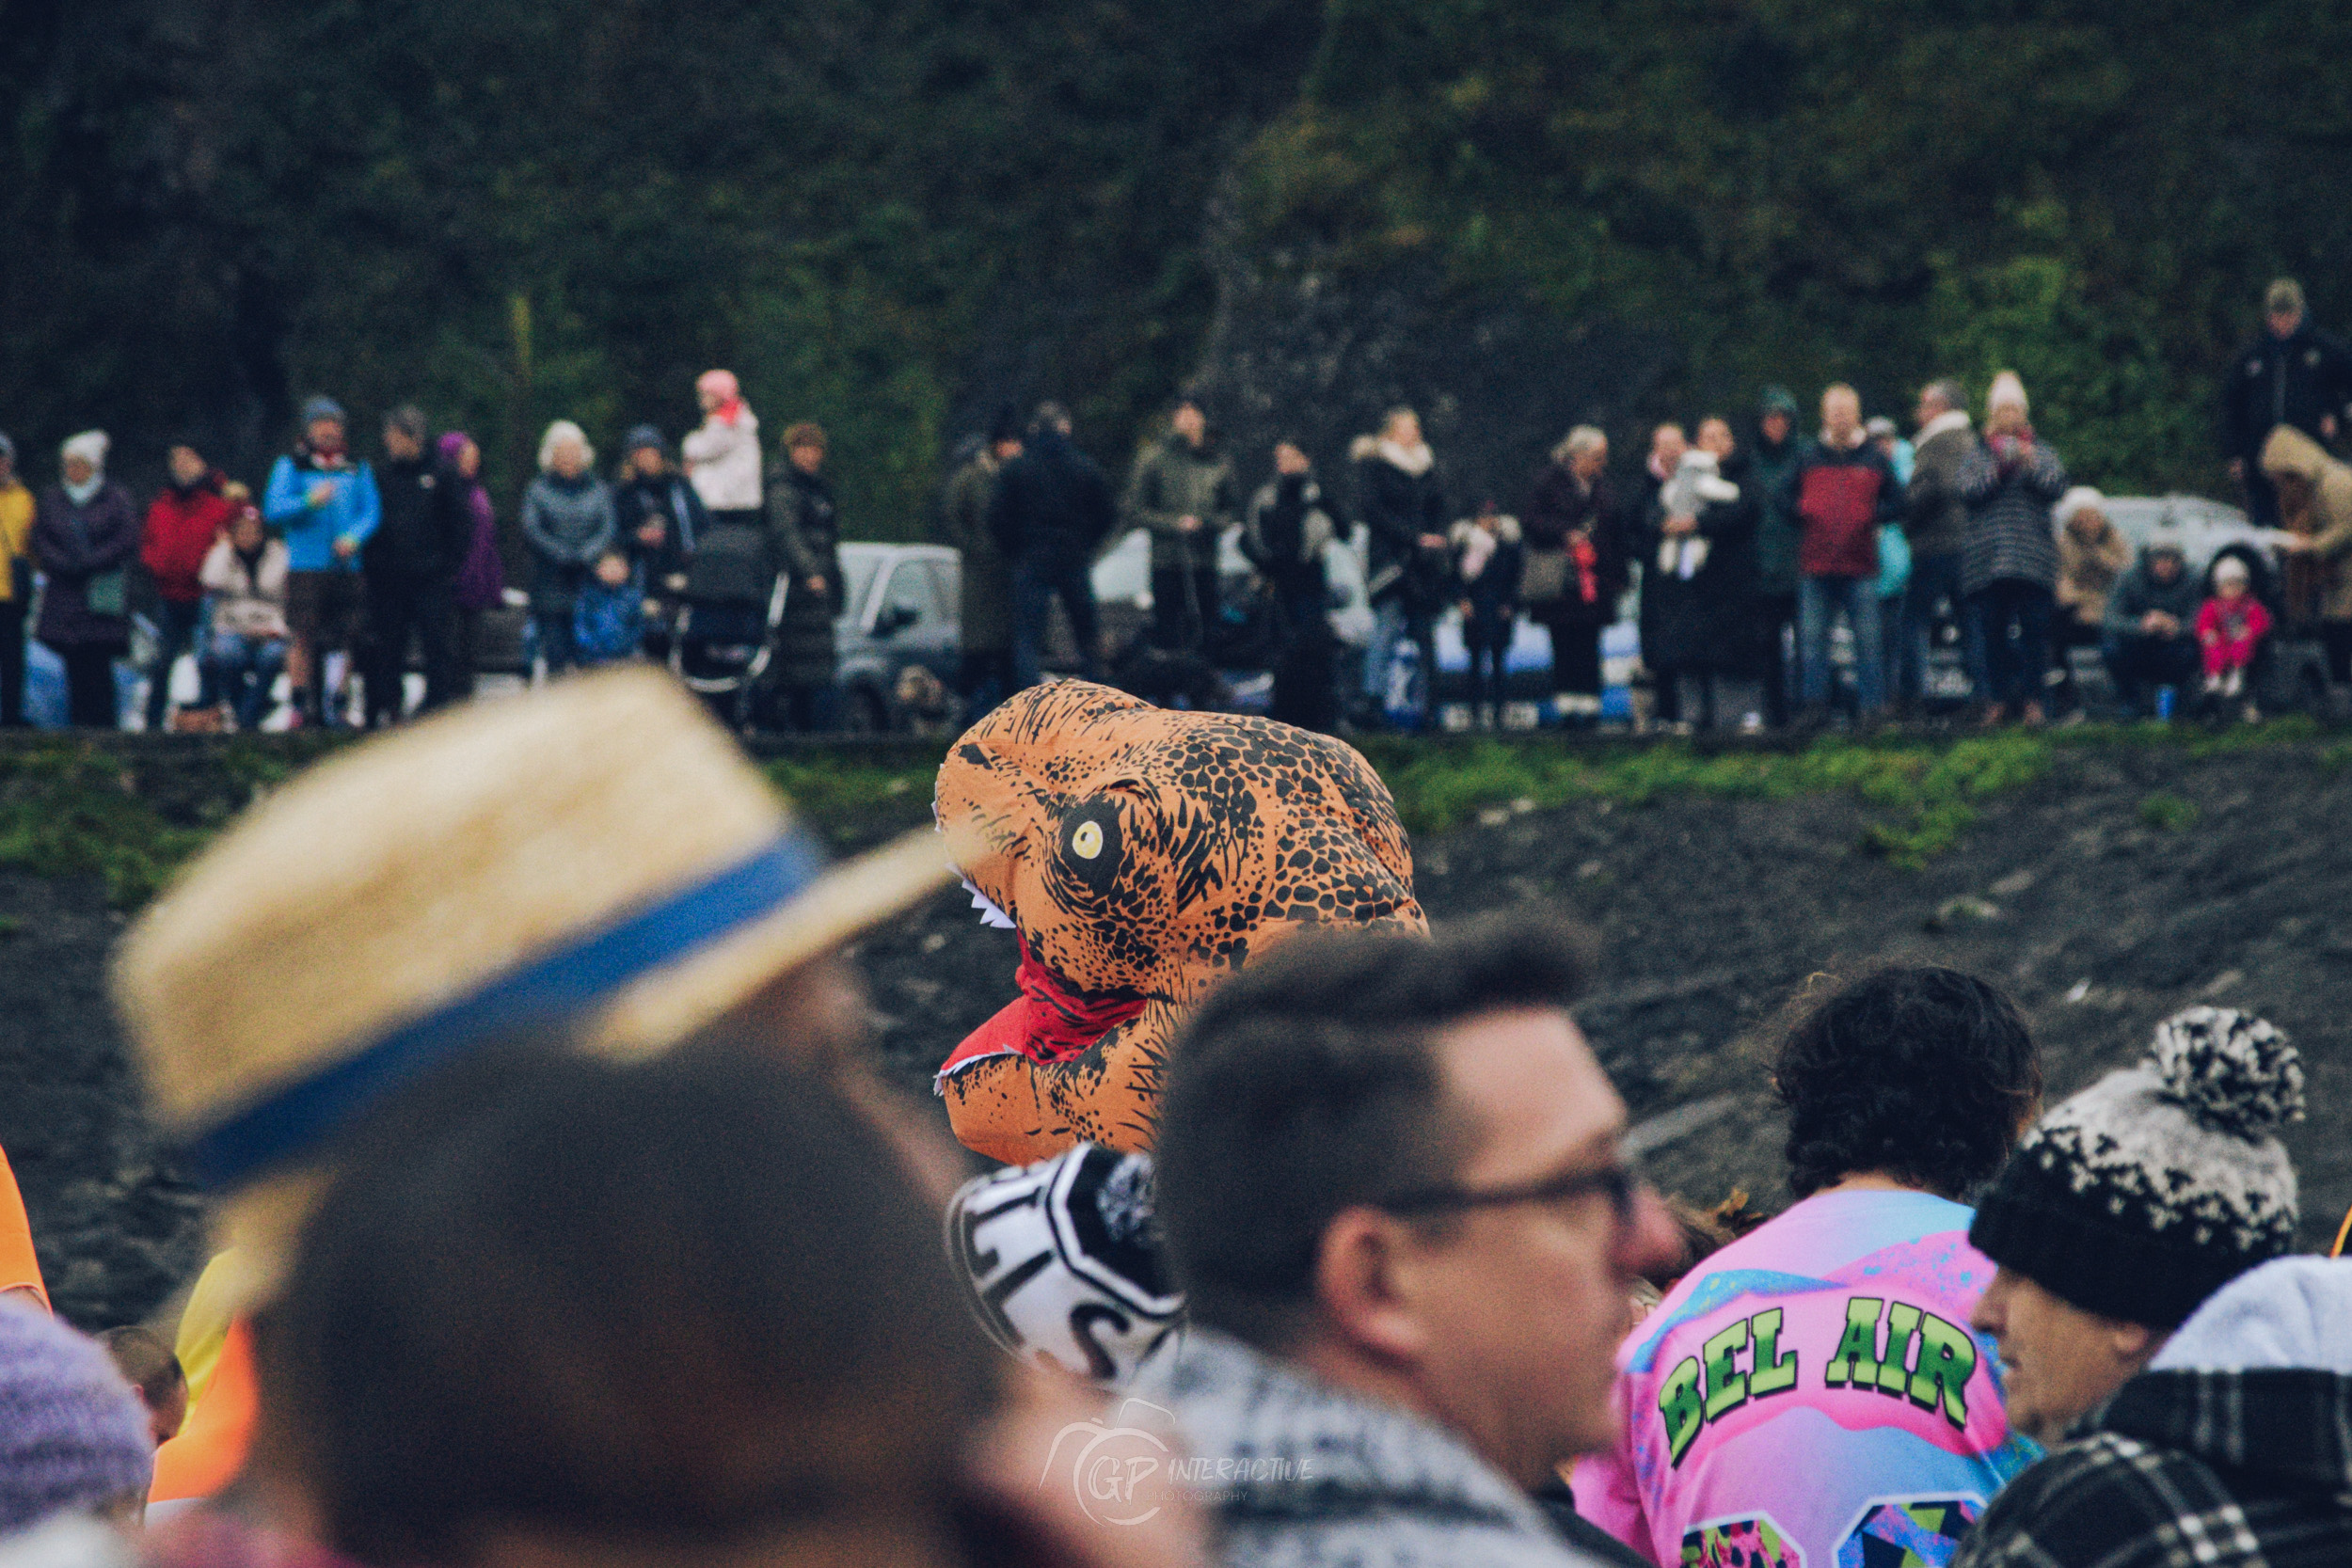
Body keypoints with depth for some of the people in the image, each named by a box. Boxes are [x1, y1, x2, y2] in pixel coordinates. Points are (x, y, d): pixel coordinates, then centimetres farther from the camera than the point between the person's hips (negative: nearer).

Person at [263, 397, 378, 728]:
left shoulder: (358, 470, 13)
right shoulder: (291, 467, 6)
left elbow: (372, 511, 8)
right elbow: (274, 509, -3)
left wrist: (354, 537, -11)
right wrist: (310, 502, -18)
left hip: (346, 564, 2)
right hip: (306, 565, -2)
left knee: (343, 638, 0)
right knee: (304, 638, -3)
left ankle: (335, 704, 8)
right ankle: (302, 705, 5)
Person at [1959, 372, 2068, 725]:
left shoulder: (2041, 451, 15)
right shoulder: (1977, 454, 14)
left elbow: (2056, 486, 0)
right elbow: (1969, 490, -2)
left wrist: (2030, 463, -13)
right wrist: (1998, 467, -12)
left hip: (2033, 559, 0)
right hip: (1988, 558, 0)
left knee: (2034, 627, -5)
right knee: (1992, 627, -3)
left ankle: (2032, 698, 0)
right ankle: (1996, 698, 4)